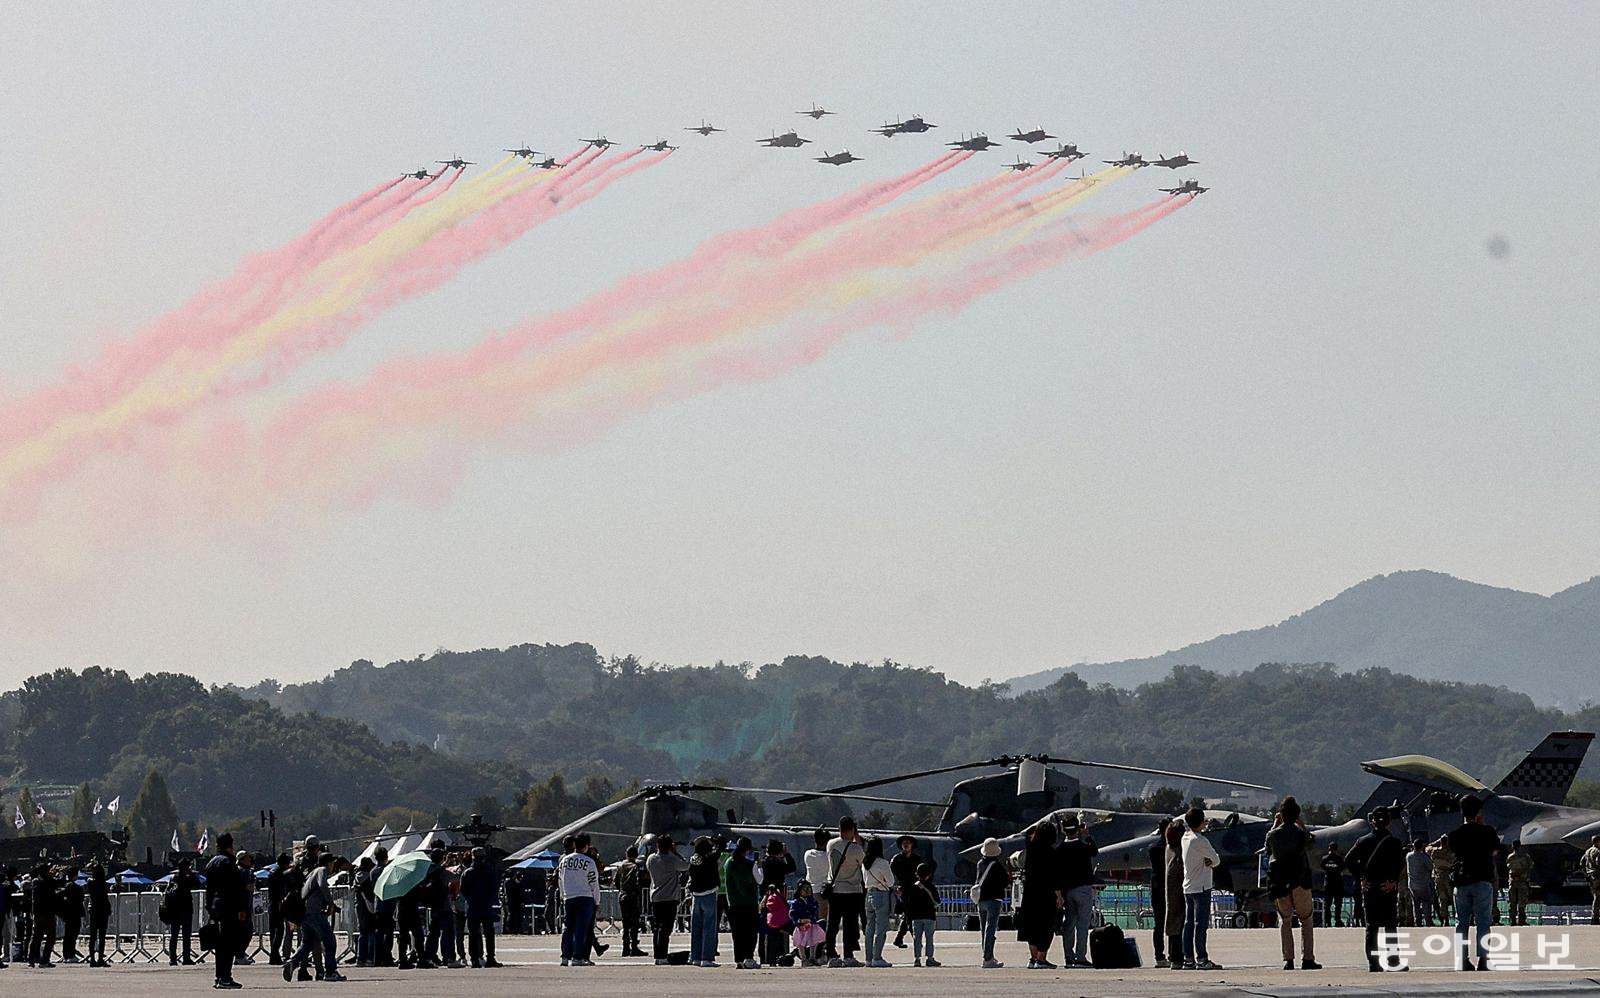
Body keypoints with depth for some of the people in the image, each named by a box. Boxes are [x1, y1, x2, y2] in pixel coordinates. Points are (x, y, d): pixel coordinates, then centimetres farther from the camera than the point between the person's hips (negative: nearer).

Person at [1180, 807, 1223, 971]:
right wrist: (1212, 862, 10)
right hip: (1201, 887, -9)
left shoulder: (1186, 838, 10)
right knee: (1201, 923, -8)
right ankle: (1202, 959, -9)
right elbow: (1216, 860, -9)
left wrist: (1207, 861, -6)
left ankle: (1188, 958, 9)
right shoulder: (1200, 841, -16)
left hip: (1187, 887, 9)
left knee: (1189, 923, 8)